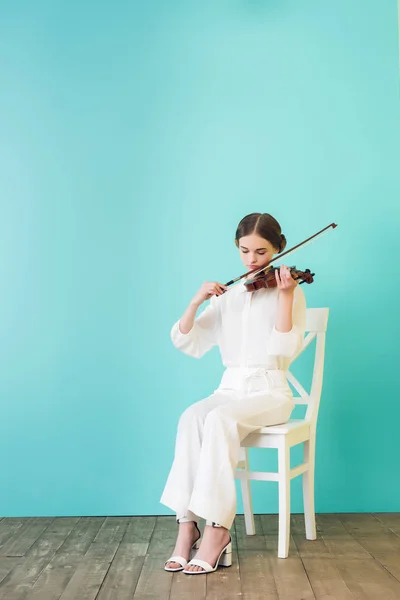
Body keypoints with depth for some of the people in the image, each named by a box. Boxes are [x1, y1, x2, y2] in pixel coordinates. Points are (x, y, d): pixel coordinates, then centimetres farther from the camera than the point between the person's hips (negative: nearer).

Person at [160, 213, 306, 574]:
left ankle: (217, 527, -27)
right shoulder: (228, 295, 10)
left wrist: (285, 297, -25)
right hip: (230, 390, 4)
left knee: (220, 420, -33)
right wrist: (196, 301, -12)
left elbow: (283, 350, -15)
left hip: (270, 393, -3)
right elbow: (187, 343, 3)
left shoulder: (291, 292, -1)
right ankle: (187, 522, -25)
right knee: (191, 418, -29)